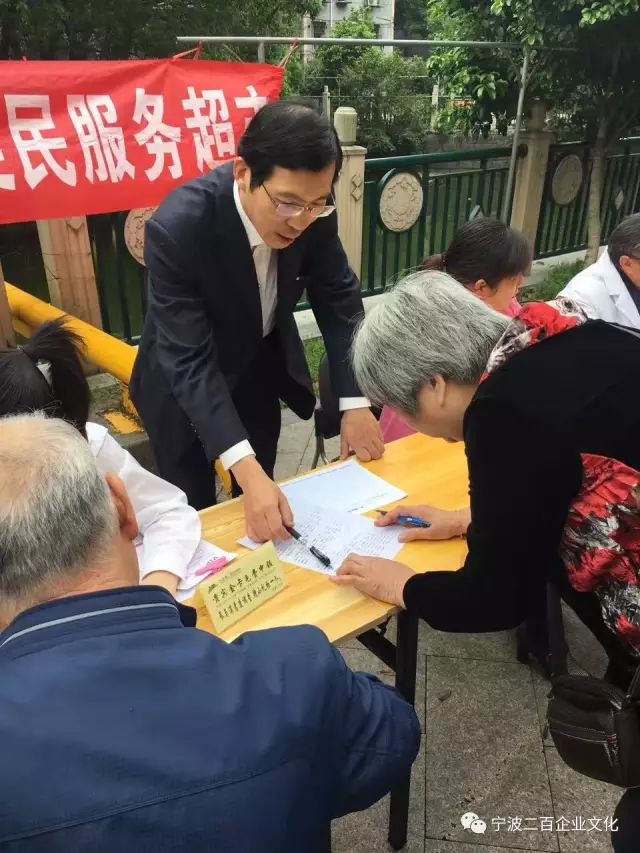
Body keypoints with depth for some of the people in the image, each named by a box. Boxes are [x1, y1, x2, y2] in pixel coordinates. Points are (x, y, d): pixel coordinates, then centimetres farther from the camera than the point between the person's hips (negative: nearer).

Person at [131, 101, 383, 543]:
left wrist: (355, 402, -17)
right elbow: (191, 361, -36)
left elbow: (339, 299, -9)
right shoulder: (178, 227, -35)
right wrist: (246, 470, -45)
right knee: (195, 513, 9)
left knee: (265, 509, 18)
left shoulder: (312, 210, -22)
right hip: (184, 381, -4)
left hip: (261, 366, 4)